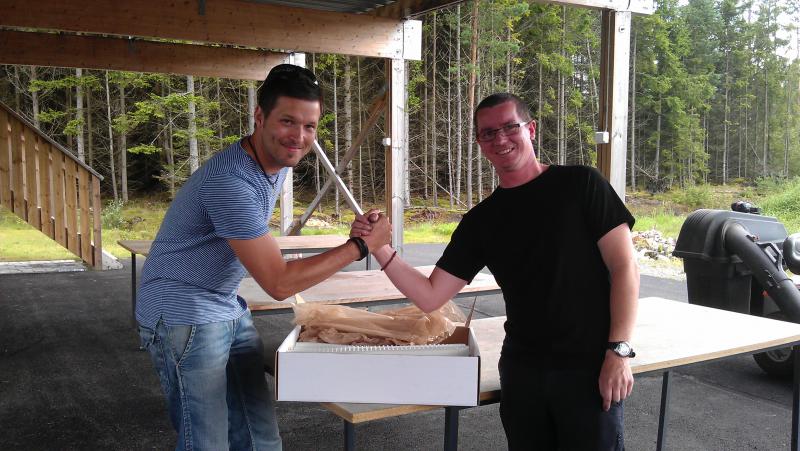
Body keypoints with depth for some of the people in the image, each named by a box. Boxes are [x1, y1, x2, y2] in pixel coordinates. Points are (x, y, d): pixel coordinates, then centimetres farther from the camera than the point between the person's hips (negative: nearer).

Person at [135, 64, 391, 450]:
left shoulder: (276, 160, 2)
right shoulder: (232, 182, -28)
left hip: (230, 311, 9)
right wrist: (362, 245, -21)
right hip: (185, 317, -9)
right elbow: (279, 283, -25)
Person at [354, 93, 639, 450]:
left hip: (589, 367, -3)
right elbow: (430, 297, 2)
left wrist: (619, 351, -15)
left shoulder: (579, 184, -5)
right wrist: (381, 250, -12)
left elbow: (624, 267, -7)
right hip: (521, 370, 4)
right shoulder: (480, 221, 5)